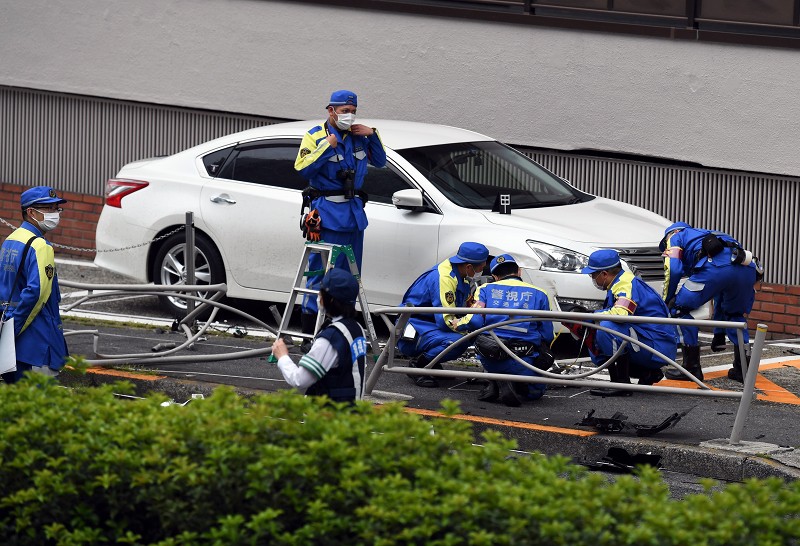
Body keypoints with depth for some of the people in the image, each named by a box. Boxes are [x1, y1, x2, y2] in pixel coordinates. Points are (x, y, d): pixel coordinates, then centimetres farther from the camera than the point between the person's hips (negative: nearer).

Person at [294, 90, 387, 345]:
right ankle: (309, 330, -8)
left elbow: (380, 161, 19)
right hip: (326, 212, -6)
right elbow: (302, 168, -12)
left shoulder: (358, 137, 13)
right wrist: (327, 146, -16)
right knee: (320, 271, -10)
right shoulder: (315, 136, -1)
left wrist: (372, 135, 5)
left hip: (353, 211, 6)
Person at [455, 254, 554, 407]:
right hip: (522, 362, -2)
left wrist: (457, 325, 17)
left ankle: (494, 385, 4)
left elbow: (474, 321, -5)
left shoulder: (486, 289, 10)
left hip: (488, 359, 2)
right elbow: (547, 335, 8)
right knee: (536, 391, 23)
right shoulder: (538, 294, 10)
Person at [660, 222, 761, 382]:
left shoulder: (675, 238, 29)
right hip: (748, 267, 7)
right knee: (735, 315, 30)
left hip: (716, 267, -7)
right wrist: (718, 333, 54)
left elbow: (673, 270, 7)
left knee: (681, 308, 7)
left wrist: (666, 302, 19)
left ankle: (692, 368, 5)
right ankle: (742, 368, 23)